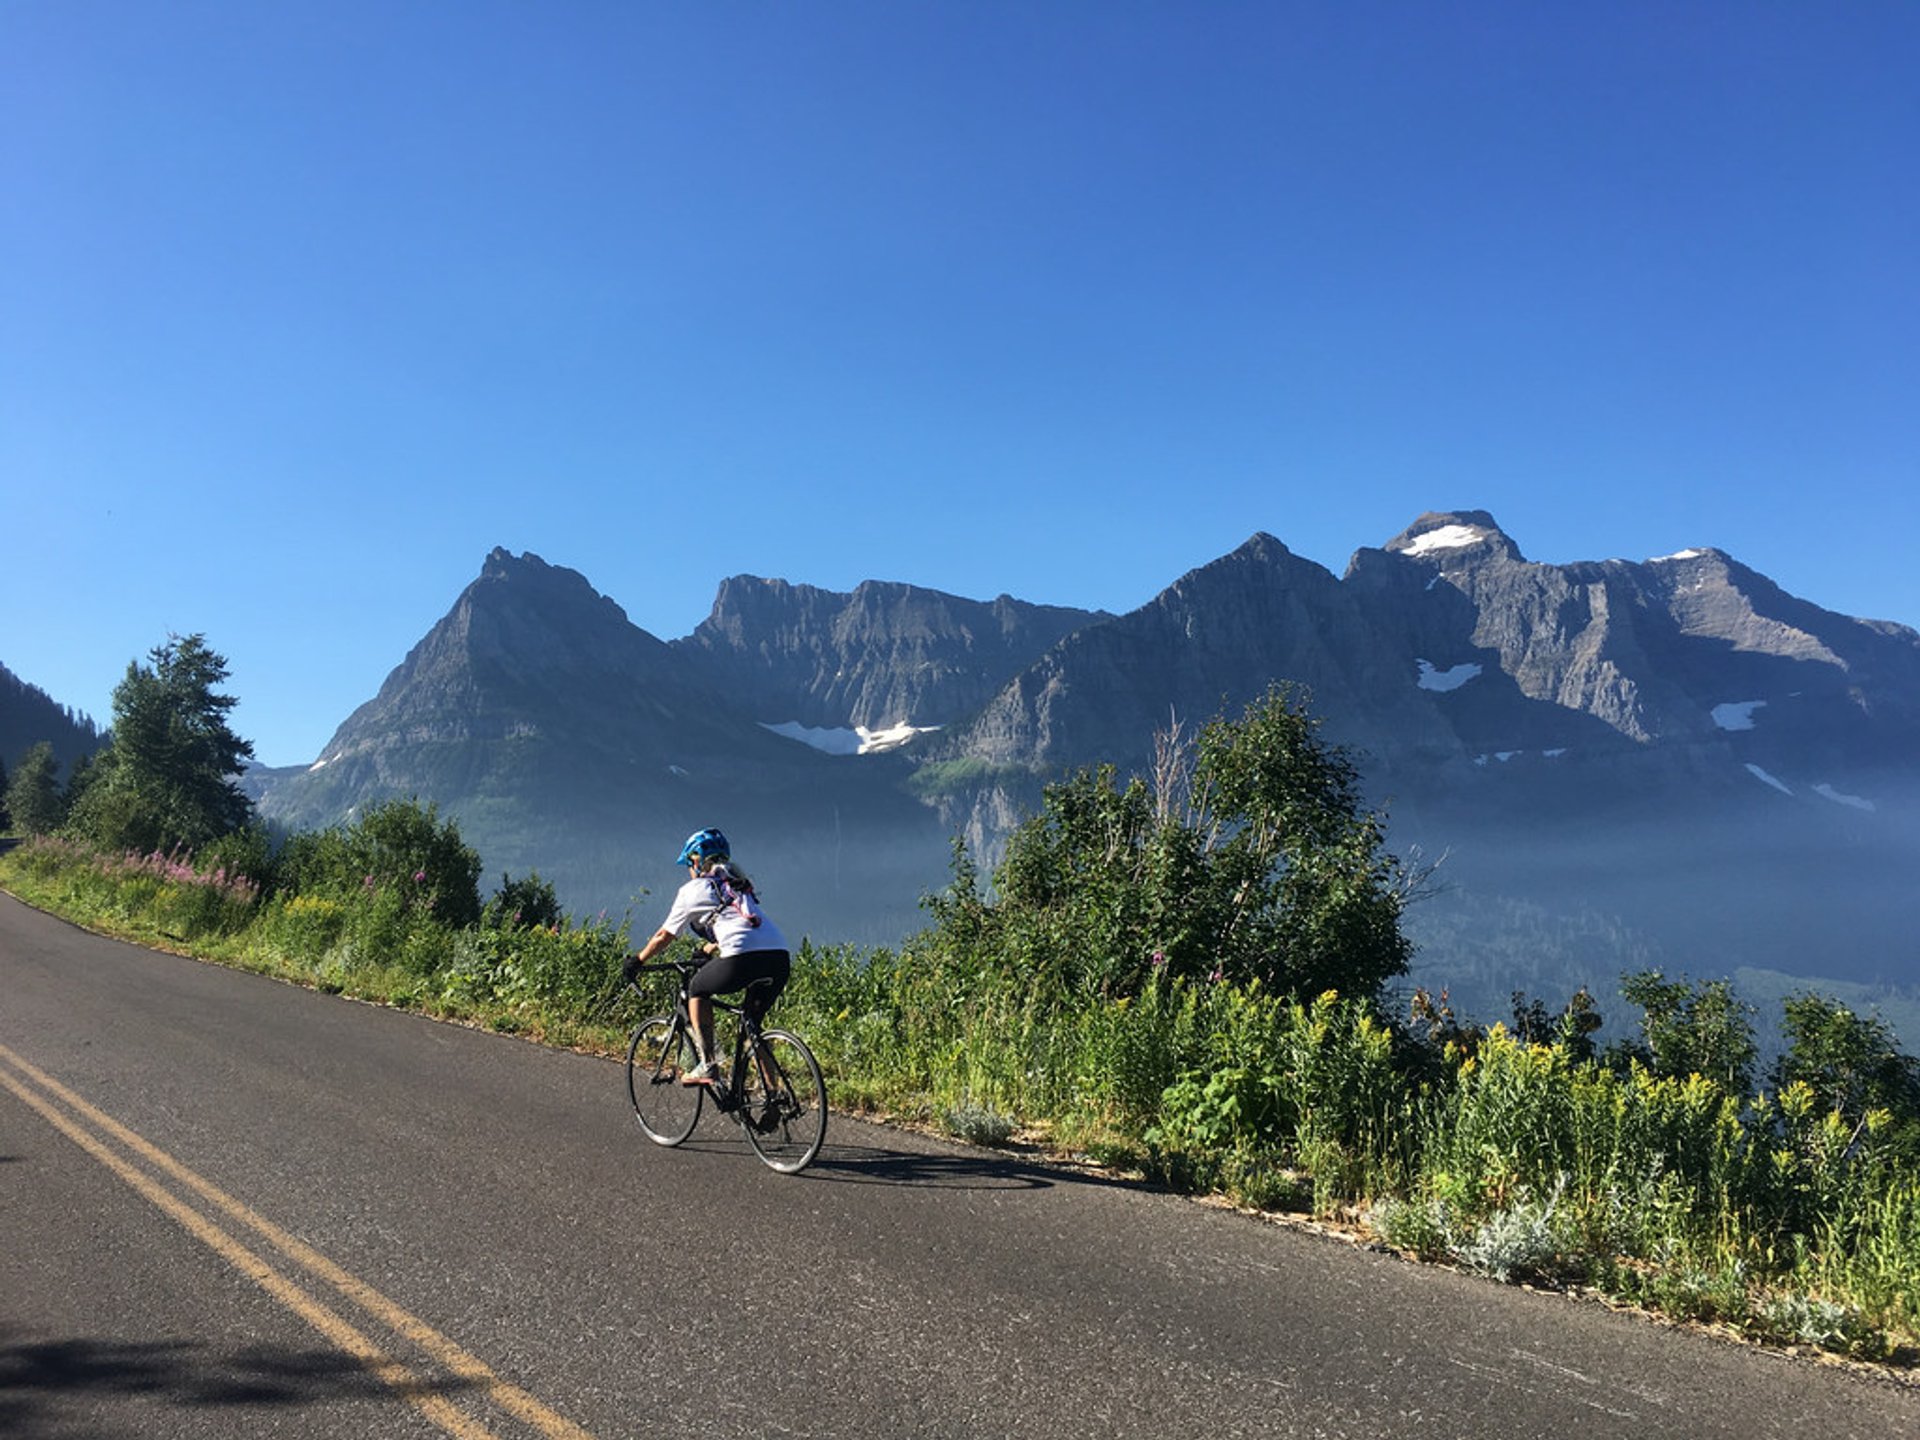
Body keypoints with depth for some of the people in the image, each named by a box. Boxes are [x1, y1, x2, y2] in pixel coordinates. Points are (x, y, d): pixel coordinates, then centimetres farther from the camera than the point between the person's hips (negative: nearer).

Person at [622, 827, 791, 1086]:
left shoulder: (693, 889, 16)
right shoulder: (741, 884, 32)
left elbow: (664, 936, 24)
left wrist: (637, 960, 40)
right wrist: (711, 947, 63)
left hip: (743, 959, -6)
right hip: (780, 958, 6)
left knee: (697, 990, 22)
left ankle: (708, 1065, 12)